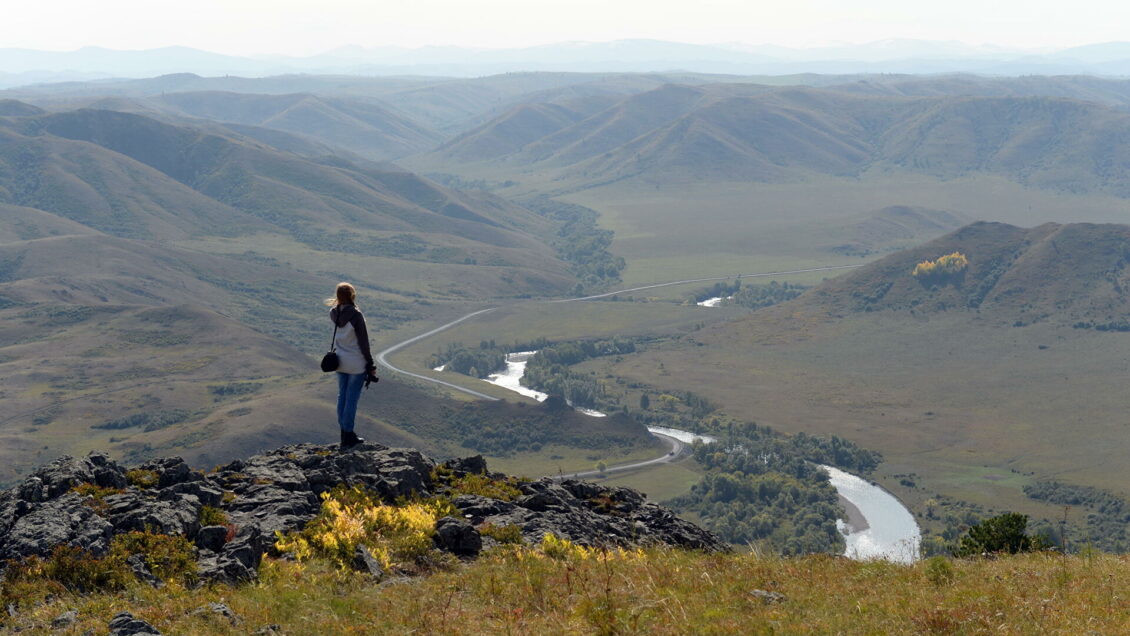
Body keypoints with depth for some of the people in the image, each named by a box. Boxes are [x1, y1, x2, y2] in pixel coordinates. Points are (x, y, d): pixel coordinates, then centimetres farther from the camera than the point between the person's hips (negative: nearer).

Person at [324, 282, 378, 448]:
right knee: (352, 398, 3)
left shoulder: (334, 314, -6)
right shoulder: (356, 315, -22)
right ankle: (348, 436, 10)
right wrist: (370, 364, -8)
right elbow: (363, 341, -16)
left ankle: (344, 433, 24)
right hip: (356, 363, -6)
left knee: (342, 396, 16)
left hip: (340, 361, 6)